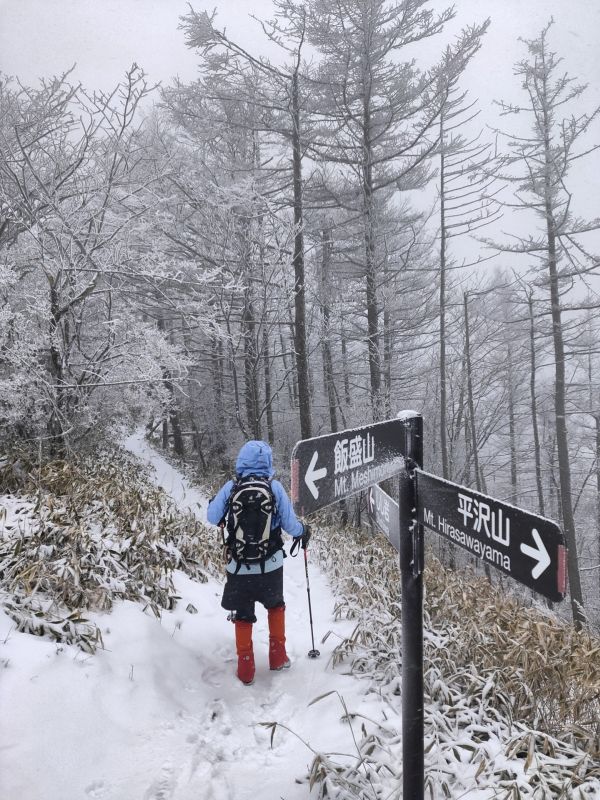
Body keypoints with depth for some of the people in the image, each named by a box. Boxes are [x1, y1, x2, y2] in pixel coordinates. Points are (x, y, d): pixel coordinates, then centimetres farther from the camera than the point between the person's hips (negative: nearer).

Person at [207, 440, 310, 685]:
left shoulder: (230, 487, -8)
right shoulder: (275, 487, -9)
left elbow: (212, 518, 1)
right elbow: (290, 525, -6)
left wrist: (214, 501, 22)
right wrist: (304, 531, 16)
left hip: (239, 566, 0)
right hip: (271, 564, 0)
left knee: (243, 614, 17)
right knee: (276, 605, 26)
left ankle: (246, 668, 21)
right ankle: (277, 657, 29)